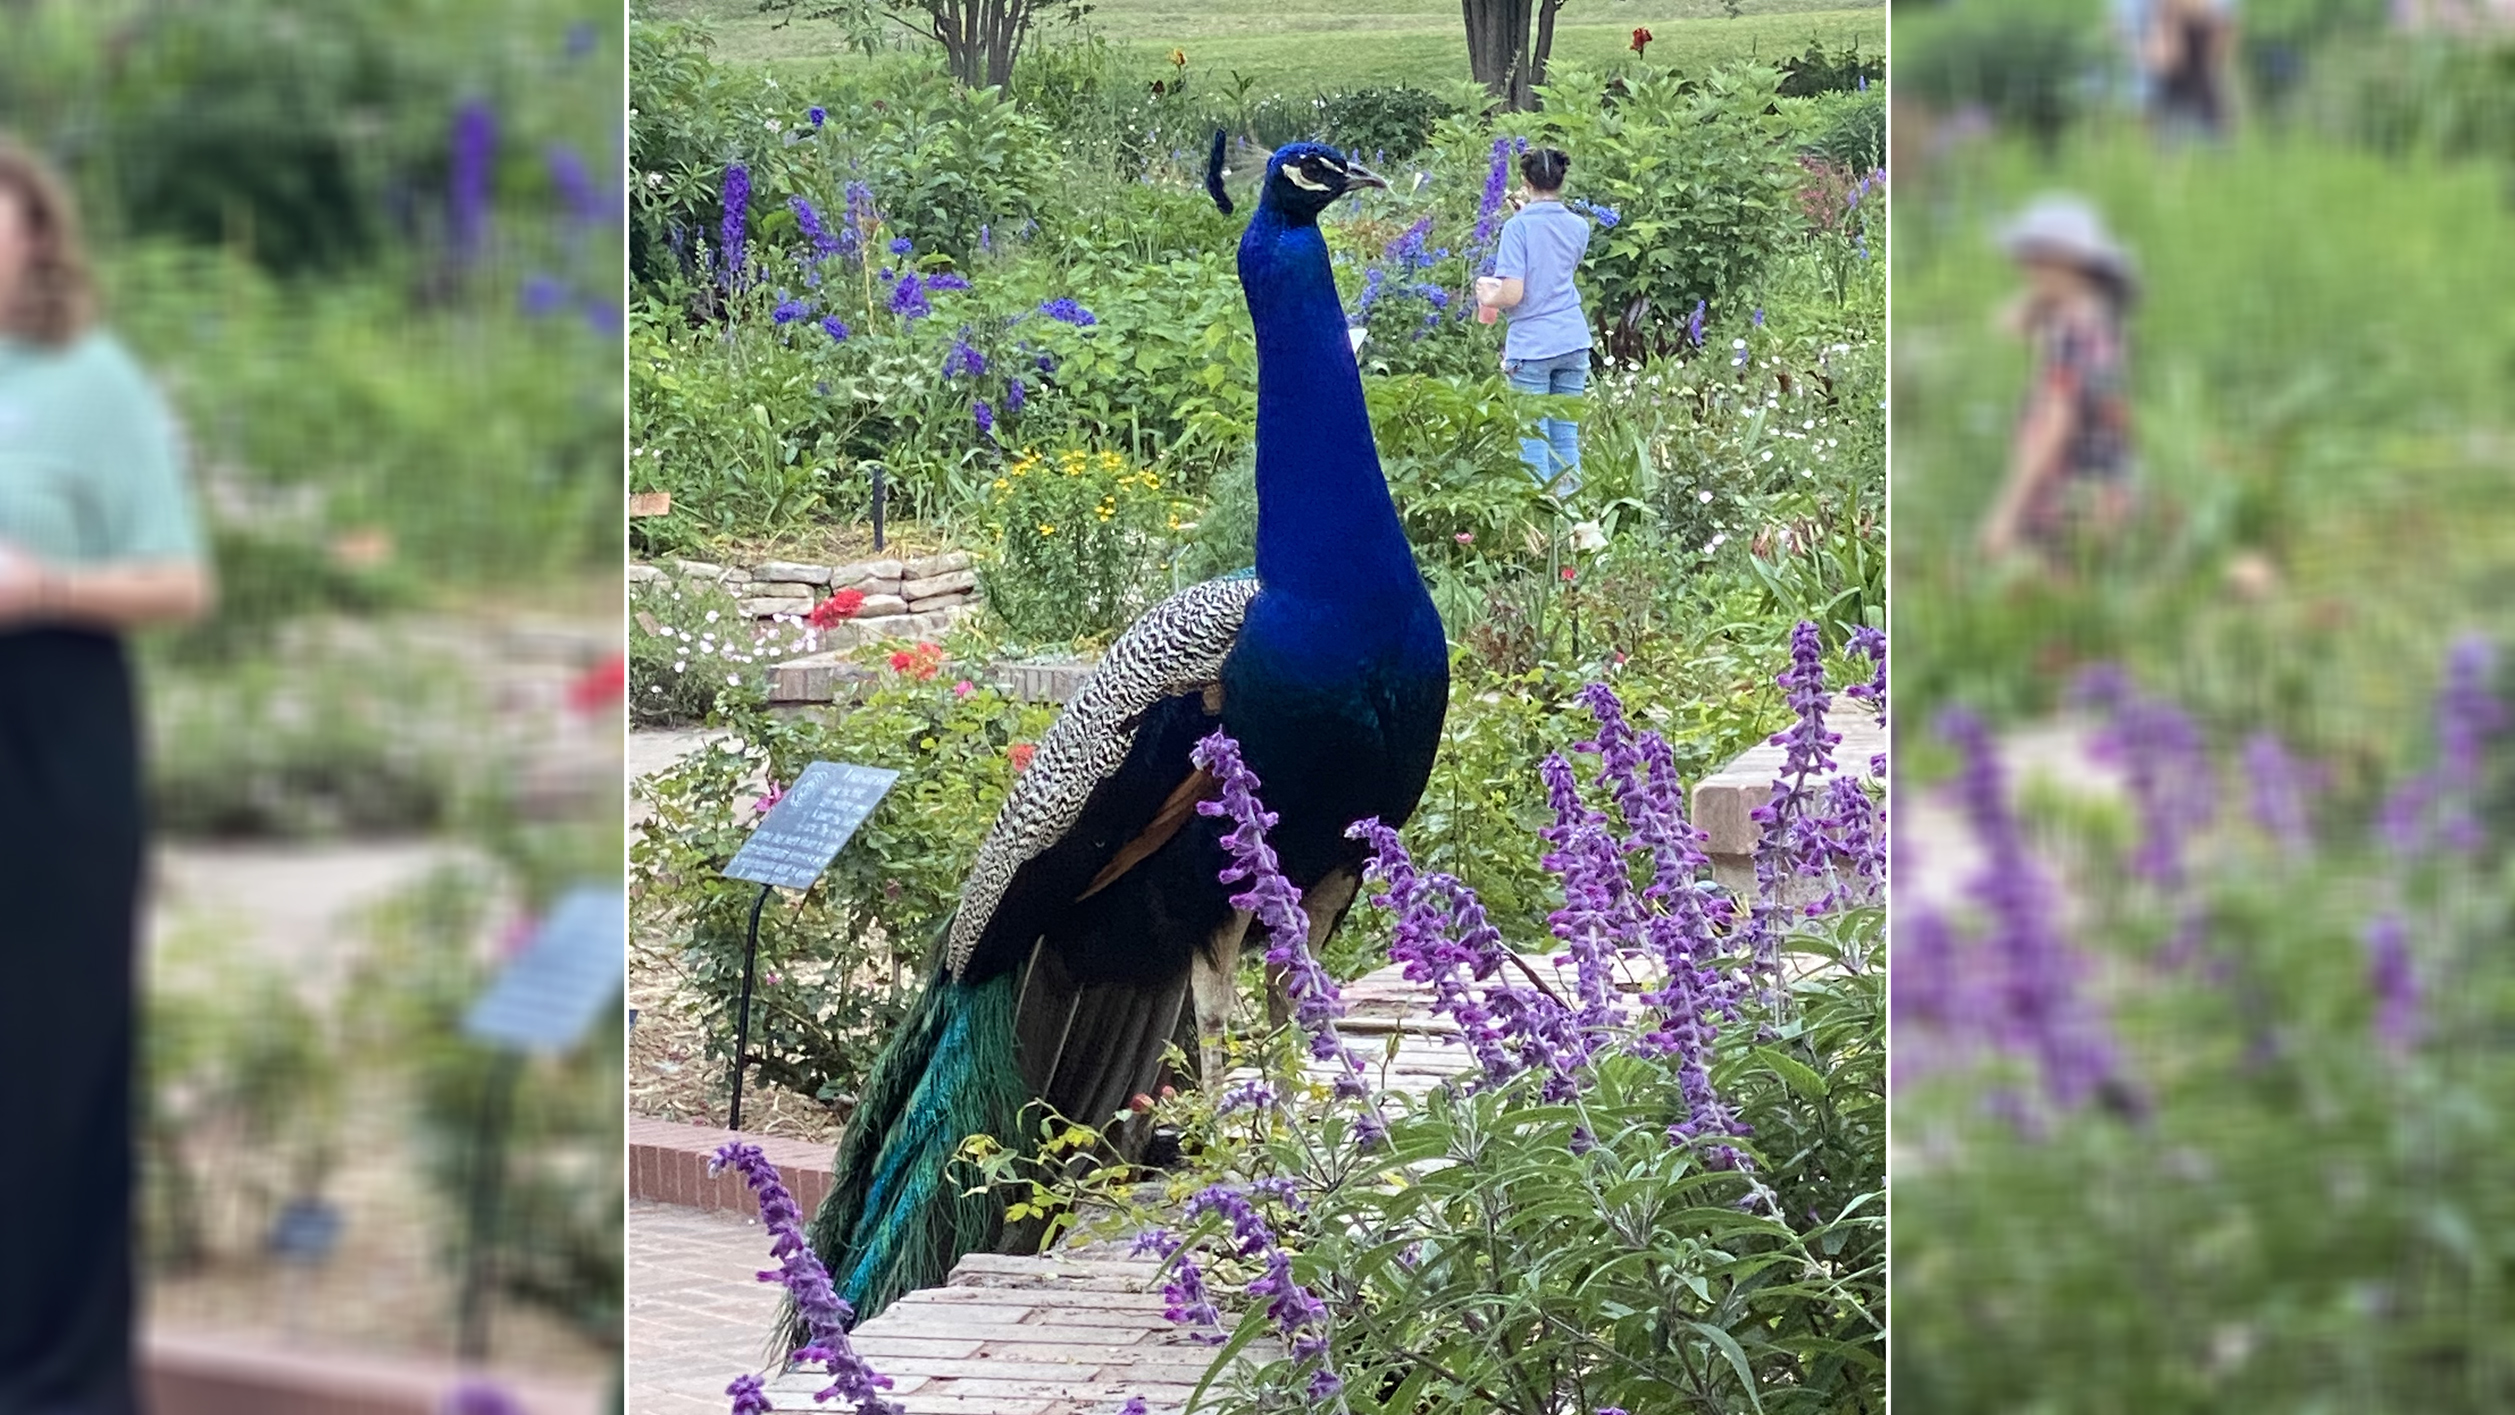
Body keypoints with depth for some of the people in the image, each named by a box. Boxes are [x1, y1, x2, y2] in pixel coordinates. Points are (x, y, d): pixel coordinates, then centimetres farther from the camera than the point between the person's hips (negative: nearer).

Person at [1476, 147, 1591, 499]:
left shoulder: (1520, 227, -11)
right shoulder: (1578, 226, 5)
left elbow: (1513, 294, -18)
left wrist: (1488, 296, 5)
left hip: (1531, 345, -5)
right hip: (1573, 342, 5)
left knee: (1532, 439, 1)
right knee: (1566, 436, 10)